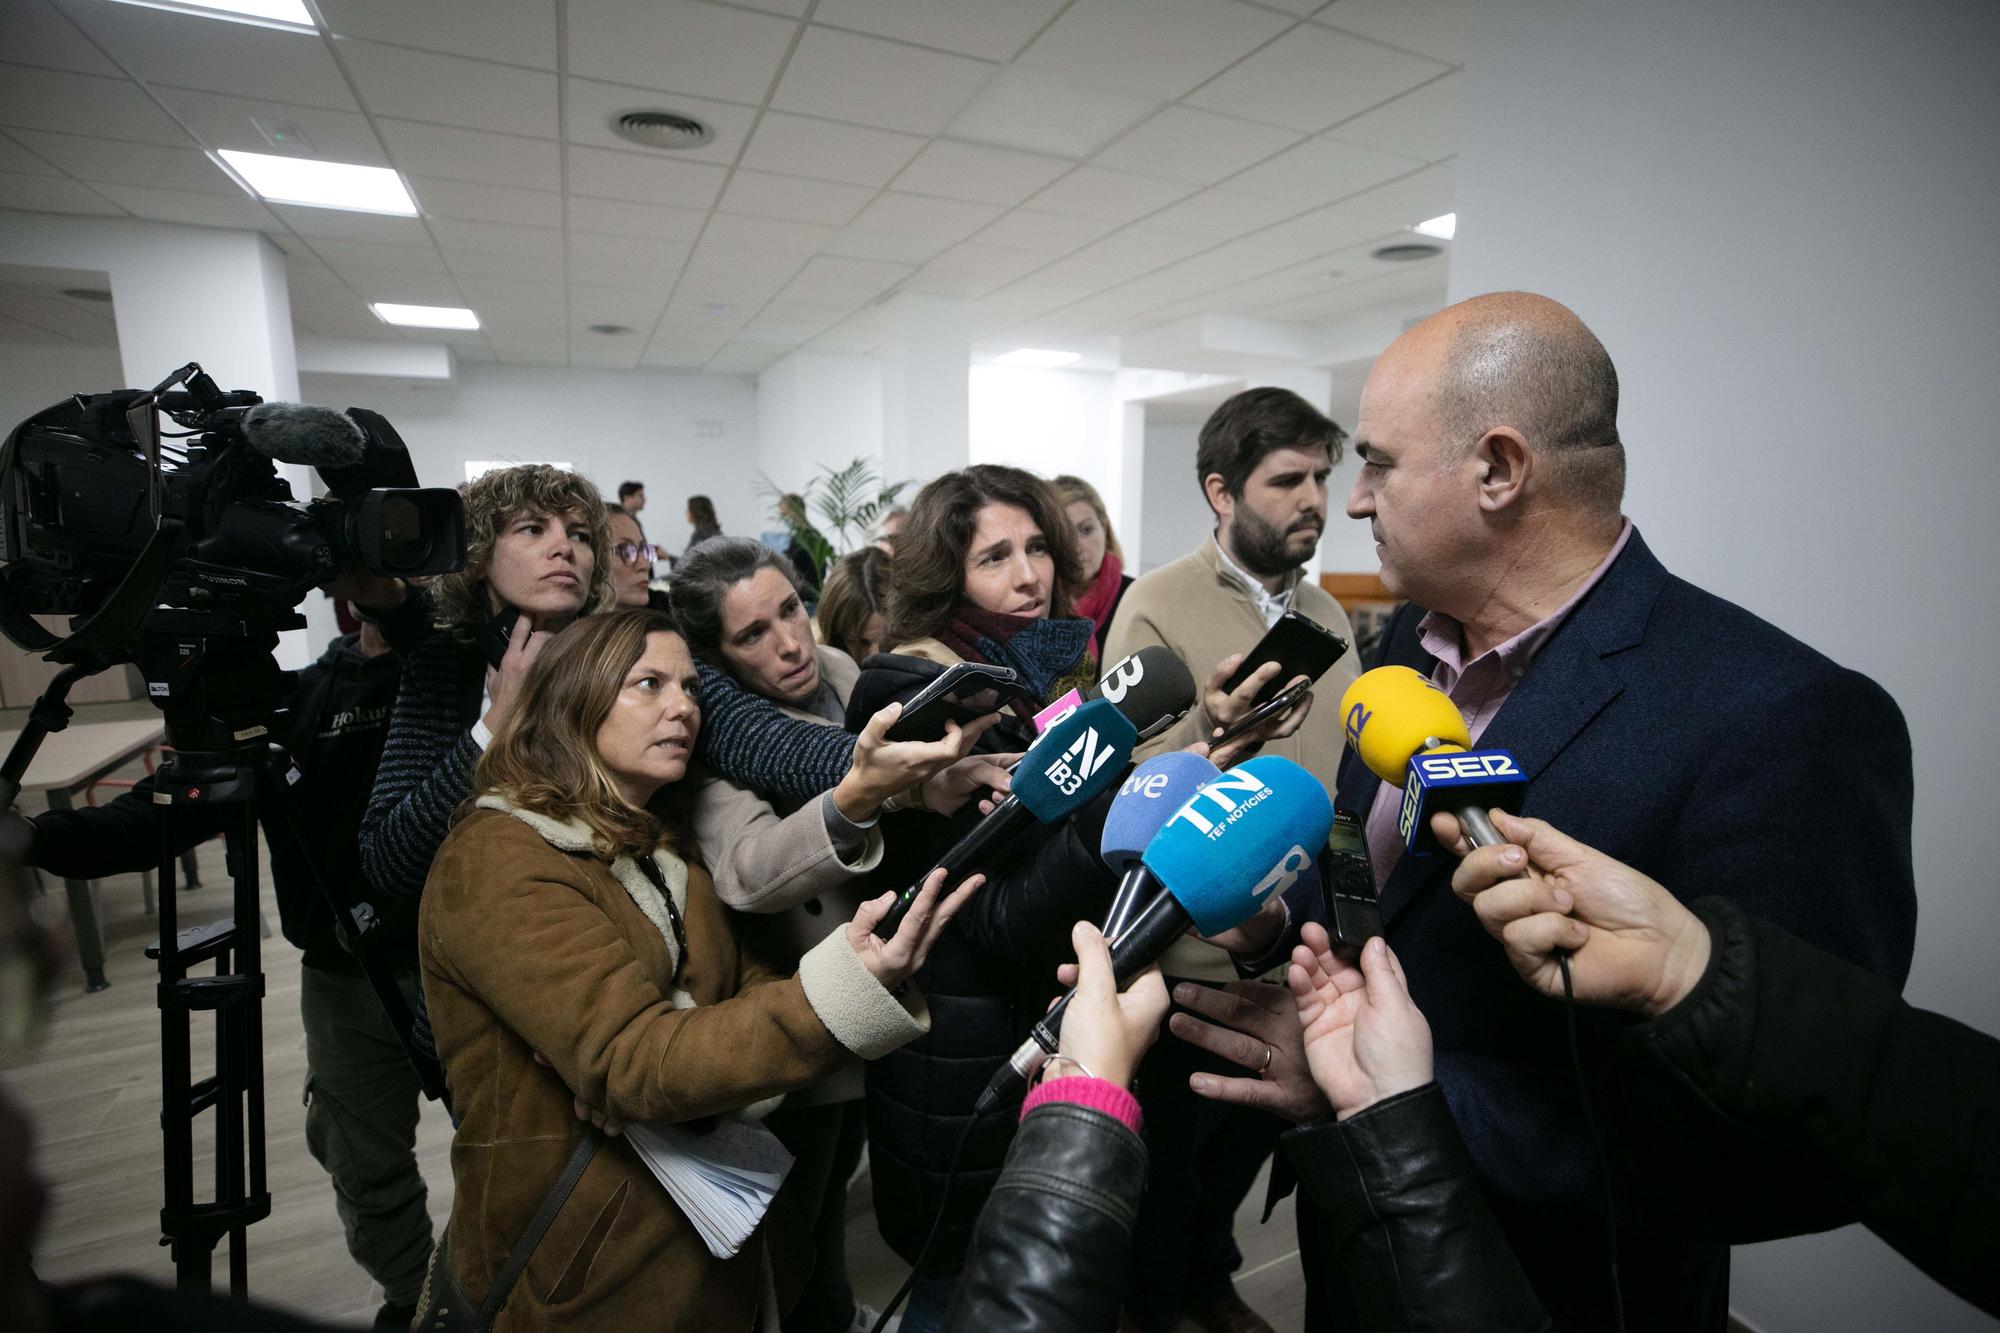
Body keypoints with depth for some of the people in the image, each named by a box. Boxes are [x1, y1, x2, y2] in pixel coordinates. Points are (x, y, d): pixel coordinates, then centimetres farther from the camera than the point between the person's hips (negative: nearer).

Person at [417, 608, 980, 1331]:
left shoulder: (662, 847, 7)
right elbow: (631, 1065, -29)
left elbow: (751, 988, 1)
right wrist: (848, 990, -41)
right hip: (593, 1274, -6)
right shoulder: (493, 862, -20)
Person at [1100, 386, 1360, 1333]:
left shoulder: (1326, 613, 5)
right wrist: (1215, 732, -42)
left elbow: (1339, 774, 12)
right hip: (1195, 958, -6)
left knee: (1250, 1140, 26)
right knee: (1169, 1158, 16)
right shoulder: (1156, 606, -17)